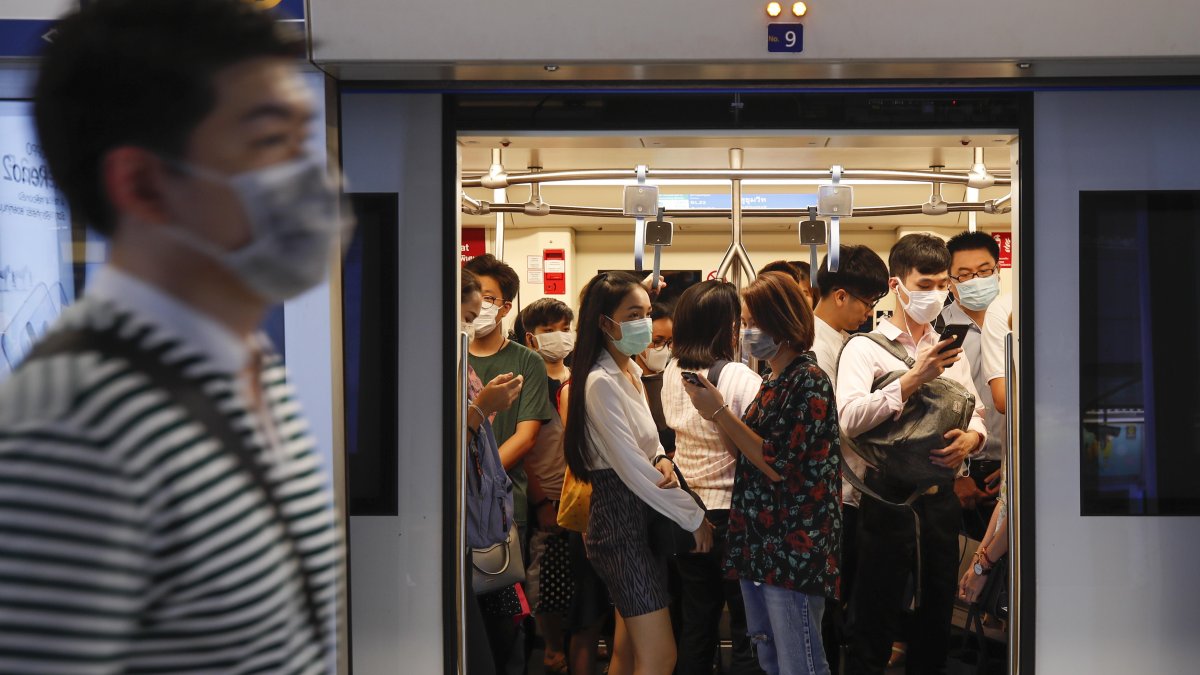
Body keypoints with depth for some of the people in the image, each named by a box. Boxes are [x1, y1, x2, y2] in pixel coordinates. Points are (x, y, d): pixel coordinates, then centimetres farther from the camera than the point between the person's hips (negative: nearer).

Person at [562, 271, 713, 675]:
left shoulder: (631, 373, 12)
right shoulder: (601, 383, -16)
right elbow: (631, 467, -20)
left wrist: (662, 460, -6)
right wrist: (695, 517, -15)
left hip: (645, 515, 9)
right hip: (620, 519, -9)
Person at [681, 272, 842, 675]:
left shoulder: (808, 381, -13)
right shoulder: (773, 380, 14)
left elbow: (779, 465, -18)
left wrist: (720, 412, -14)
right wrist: (714, 412, 2)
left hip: (793, 547, -9)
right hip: (758, 542, 9)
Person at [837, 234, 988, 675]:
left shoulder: (951, 352, 15)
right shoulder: (866, 348, -3)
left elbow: (976, 415, 14)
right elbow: (850, 419, -19)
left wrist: (972, 438, -9)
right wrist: (914, 379, -24)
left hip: (941, 495, 6)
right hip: (890, 494, -5)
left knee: (937, 617, 14)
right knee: (874, 622, 0)